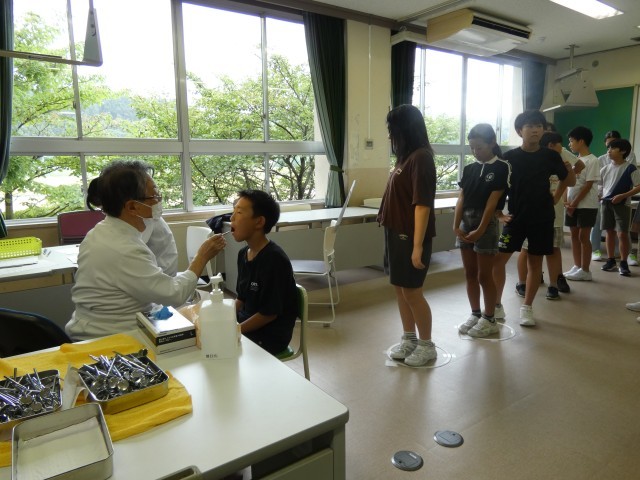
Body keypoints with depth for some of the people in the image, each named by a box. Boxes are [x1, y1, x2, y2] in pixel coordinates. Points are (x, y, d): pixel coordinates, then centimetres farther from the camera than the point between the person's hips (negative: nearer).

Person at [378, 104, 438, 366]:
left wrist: (418, 246, -22)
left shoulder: (420, 157, -16)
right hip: (396, 233, 9)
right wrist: (393, 234, 11)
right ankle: (409, 339, 31)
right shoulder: (405, 156, 10)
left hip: (411, 236, -9)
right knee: (399, 287, 15)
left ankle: (427, 345, 21)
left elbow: (422, 205, -21)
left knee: (411, 291, 2)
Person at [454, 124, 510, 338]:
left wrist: (480, 230, -16)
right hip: (466, 222, 6)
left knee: (484, 275, 1)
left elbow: (492, 201, -12)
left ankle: (489, 320, 15)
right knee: (469, 274, 11)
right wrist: (456, 226, -6)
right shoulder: (469, 168, 9)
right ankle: (475, 314, 25)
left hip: (486, 223, -6)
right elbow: (461, 199, 4)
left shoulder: (501, 167, -7)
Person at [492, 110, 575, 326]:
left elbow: (569, 181, 14)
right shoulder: (509, 157, -5)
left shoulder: (550, 156, 0)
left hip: (542, 218, 1)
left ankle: (527, 307, 21)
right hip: (516, 217, -1)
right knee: (498, 259, -5)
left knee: (535, 261, 8)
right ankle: (496, 305, 10)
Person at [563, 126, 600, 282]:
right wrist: (567, 201, -2)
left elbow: (588, 186, -14)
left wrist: (574, 203, -14)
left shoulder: (592, 161, -10)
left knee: (583, 236, -3)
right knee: (574, 235, 8)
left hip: (586, 205, -7)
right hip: (572, 204, 7)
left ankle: (585, 271, 5)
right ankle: (577, 267, 17)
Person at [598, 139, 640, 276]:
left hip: (622, 204, -5)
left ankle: (623, 263, 5)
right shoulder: (606, 168, 8)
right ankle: (611, 261, 19)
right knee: (610, 232, 9)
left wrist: (623, 195, -18)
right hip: (606, 203, 5)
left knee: (622, 234, -6)